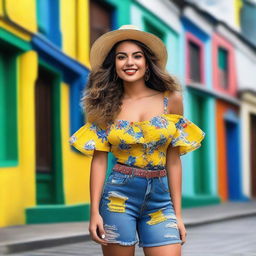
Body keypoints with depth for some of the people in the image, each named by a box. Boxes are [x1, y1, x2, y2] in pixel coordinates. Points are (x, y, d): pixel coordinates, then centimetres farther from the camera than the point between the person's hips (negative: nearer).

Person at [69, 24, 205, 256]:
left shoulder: (171, 99, 2)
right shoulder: (106, 106, 3)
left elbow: (173, 160, 3)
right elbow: (99, 159, 0)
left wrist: (178, 214, 2)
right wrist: (94, 212, -5)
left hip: (160, 199, 1)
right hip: (119, 195, 0)